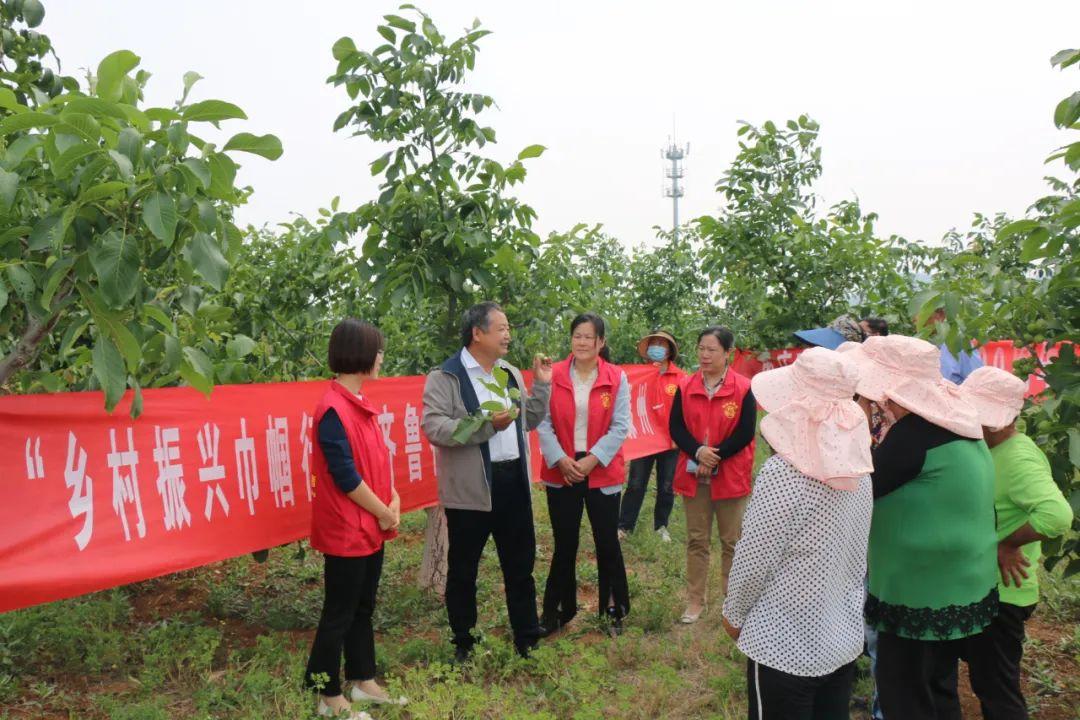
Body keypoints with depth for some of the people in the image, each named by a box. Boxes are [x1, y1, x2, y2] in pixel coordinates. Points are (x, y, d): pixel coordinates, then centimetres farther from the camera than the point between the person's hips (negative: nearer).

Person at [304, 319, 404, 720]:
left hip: (371, 527, 9)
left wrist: (392, 500, -1)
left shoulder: (360, 403, 7)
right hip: (346, 531, -9)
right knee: (339, 614, 5)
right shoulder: (333, 409, -21)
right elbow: (345, 476, -22)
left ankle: (361, 680, 32)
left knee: (363, 607, 19)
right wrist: (384, 513, -11)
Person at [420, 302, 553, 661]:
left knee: (521, 565, 15)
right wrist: (487, 424, -23)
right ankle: (463, 644, 27)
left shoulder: (511, 373, 13)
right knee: (463, 570, 9)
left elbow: (529, 421, 17)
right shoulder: (446, 376, -8)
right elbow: (433, 427, -20)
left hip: (514, 481, 6)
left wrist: (542, 386, 5)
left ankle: (527, 639, 29)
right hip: (470, 488, -5)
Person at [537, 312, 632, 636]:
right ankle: (558, 610, 26)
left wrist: (593, 459, -14)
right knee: (565, 545, 10)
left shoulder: (617, 378, -2)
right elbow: (543, 422, -4)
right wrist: (560, 458, -15)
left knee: (608, 543, 8)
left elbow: (620, 426, -6)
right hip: (561, 472, 1)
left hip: (602, 472, 0)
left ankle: (614, 610, 27)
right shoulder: (553, 375, -1)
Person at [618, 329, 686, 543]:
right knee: (635, 485, 6)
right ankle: (624, 526, 17)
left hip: (671, 441, 0)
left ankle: (661, 526, 28)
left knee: (666, 488, 12)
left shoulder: (680, 377, -2)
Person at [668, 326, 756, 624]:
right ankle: (695, 602, 23)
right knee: (696, 541, 11)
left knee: (732, 542, 8)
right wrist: (698, 452, -18)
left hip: (731, 476, -2)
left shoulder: (743, 388, -7)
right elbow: (676, 427, -2)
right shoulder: (685, 386, 2)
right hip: (694, 475, 3)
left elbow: (745, 433, -11)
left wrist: (714, 457, -16)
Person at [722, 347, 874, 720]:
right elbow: (856, 553, 8)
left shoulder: (783, 472, -25)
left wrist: (734, 614, 0)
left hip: (785, 644, -6)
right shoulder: (857, 467, -3)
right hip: (845, 638, 7)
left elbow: (752, 561, -17)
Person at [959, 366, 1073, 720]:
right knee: (986, 681, 25)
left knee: (998, 692, 6)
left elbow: (1058, 515, -39)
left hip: (999, 593, -9)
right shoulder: (981, 447, 5)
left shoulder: (1019, 459, -24)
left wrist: (1005, 543, -26)